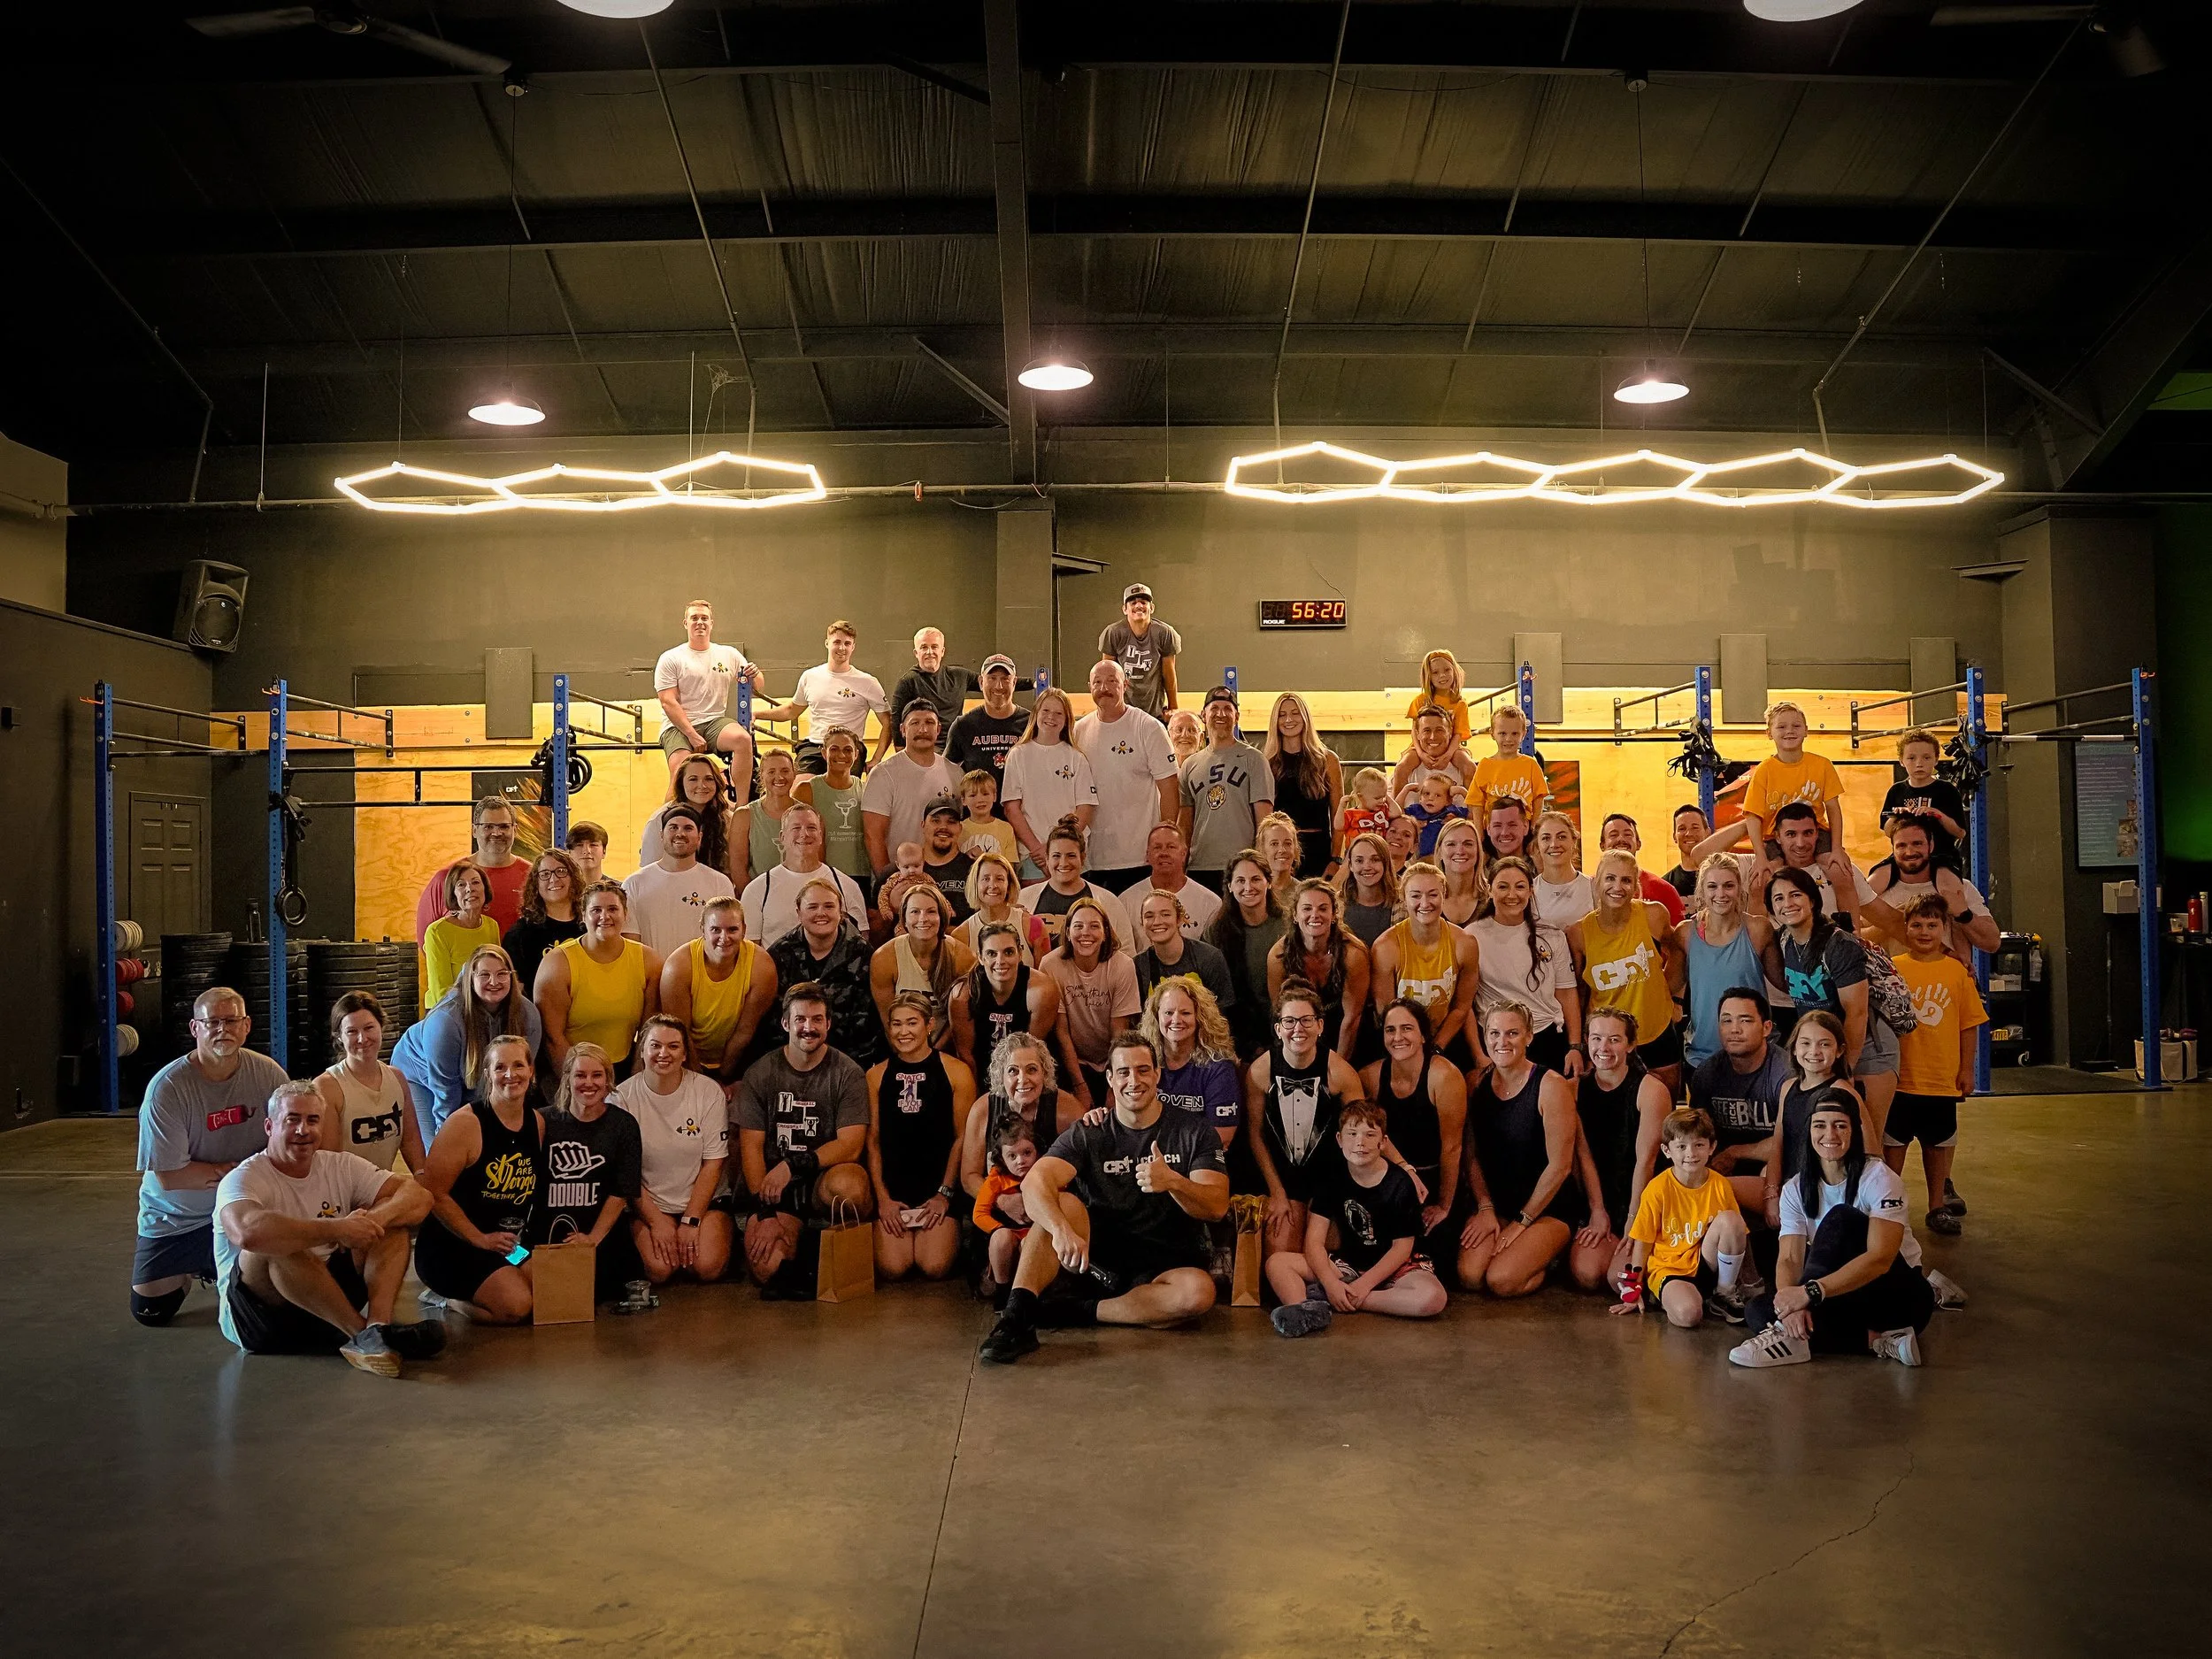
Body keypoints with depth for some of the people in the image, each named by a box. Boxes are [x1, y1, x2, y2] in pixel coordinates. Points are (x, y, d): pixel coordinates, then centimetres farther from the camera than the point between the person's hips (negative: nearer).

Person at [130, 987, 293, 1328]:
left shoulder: (268, 1074, -13)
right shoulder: (168, 1088, -21)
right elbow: (169, 1177, -20)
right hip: (175, 1218, -1)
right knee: (149, 1313, 2)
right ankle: (189, 1272, 36)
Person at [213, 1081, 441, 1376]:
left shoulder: (340, 1167, 6)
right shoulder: (243, 1179, -11)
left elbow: (419, 1197, -4)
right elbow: (248, 1233, -36)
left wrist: (374, 1219, -26)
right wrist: (337, 1229, -32)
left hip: (331, 1292, 5)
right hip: (260, 1315, -5)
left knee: (392, 1215, -8)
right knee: (275, 1244, -33)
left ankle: (377, 1326, -31)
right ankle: (361, 1333, -29)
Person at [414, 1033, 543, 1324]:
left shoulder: (538, 1122, 6)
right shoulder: (465, 1123, -14)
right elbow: (435, 1194, -16)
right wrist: (480, 1239, -16)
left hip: (513, 1244, 7)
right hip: (452, 1246, -7)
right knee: (515, 1305, -28)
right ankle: (444, 1297, 3)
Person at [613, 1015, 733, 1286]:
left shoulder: (709, 1092, -6)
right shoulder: (623, 1096, -7)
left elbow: (713, 1163, -5)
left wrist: (691, 1221, -12)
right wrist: (657, 1221, -12)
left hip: (703, 1202, 0)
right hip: (648, 1204, 0)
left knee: (707, 1267, -22)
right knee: (659, 1269, -23)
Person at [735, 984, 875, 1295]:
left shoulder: (848, 1073, -3)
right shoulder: (761, 1073, 1)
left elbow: (851, 1146, -10)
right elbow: (751, 1147, -3)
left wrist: (794, 1164, -24)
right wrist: (765, 1214, -14)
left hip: (828, 1176, 1)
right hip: (776, 1187, 0)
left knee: (848, 1187, -36)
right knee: (763, 1267, -27)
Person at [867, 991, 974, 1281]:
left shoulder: (956, 1073, -2)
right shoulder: (876, 1076, 6)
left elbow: (962, 1138, -1)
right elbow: (873, 1140, 5)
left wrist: (945, 1194, -7)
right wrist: (883, 1198, -3)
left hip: (939, 1185, -2)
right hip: (893, 1188, 2)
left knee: (935, 1267, -16)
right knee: (892, 1268, -15)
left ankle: (949, 1234, 19)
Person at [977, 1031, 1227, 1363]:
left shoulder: (1194, 1133, -1)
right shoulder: (1088, 1135, -1)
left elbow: (1217, 1207, -12)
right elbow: (1034, 1183, -18)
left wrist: (1173, 1182, -33)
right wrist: (1062, 1230, -40)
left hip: (1168, 1264, 0)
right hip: (1103, 1257, 1)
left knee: (1199, 1292, -35)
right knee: (1062, 1204, -27)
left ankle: (1079, 1312, -21)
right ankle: (1016, 1319, -33)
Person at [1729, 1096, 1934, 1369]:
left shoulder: (1878, 1178, -14)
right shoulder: (1797, 1190, 1)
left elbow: (1880, 1258, -27)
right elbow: (1789, 1259, -10)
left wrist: (1810, 1293, -39)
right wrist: (1791, 1303, -34)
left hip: (1901, 1294, -5)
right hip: (1843, 1299, 5)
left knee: (1840, 1218, -29)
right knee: (1757, 1312, -19)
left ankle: (1793, 1336, -34)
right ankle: (1877, 1339, -25)